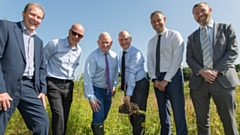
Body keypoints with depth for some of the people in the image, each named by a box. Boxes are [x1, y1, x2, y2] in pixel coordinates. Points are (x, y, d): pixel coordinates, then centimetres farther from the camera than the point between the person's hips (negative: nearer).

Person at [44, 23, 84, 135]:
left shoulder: (79, 50, 7)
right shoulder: (55, 44, -10)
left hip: (68, 85, 5)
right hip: (54, 84, -5)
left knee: (65, 116, 10)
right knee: (58, 114, -15)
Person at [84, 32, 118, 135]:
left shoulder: (114, 56, -2)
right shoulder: (93, 57, -18)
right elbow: (88, 77, -19)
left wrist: (114, 85, 2)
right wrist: (91, 97, -21)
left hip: (108, 90, 6)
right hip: (96, 89, -5)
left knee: (103, 117, 18)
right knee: (99, 117, -9)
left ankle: (94, 126, 44)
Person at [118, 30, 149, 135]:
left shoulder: (136, 53, -17)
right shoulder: (120, 54, 8)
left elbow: (132, 73, -24)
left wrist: (128, 94, -27)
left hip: (140, 85, -8)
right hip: (128, 85, 8)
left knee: (138, 114, -6)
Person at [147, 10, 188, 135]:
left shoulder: (174, 35, -2)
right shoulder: (151, 42, 14)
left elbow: (177, 59, -11)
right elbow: (149, 62, 8)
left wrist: (166, 79, -15)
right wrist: (154, 79, -7)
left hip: (173, 76, -5)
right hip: (158, 79, 5)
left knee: (178, 112, -5)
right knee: (163, 112, 12)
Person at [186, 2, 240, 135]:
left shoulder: (226, 28, 11)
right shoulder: (192, 37, 17)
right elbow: (189, 58, 7)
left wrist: (216, 70, -13)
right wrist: (202, 71, -12)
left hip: (223, 79, -2)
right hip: (199, 82, 3)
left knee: (228, 119, 2)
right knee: (202, 120, 7)